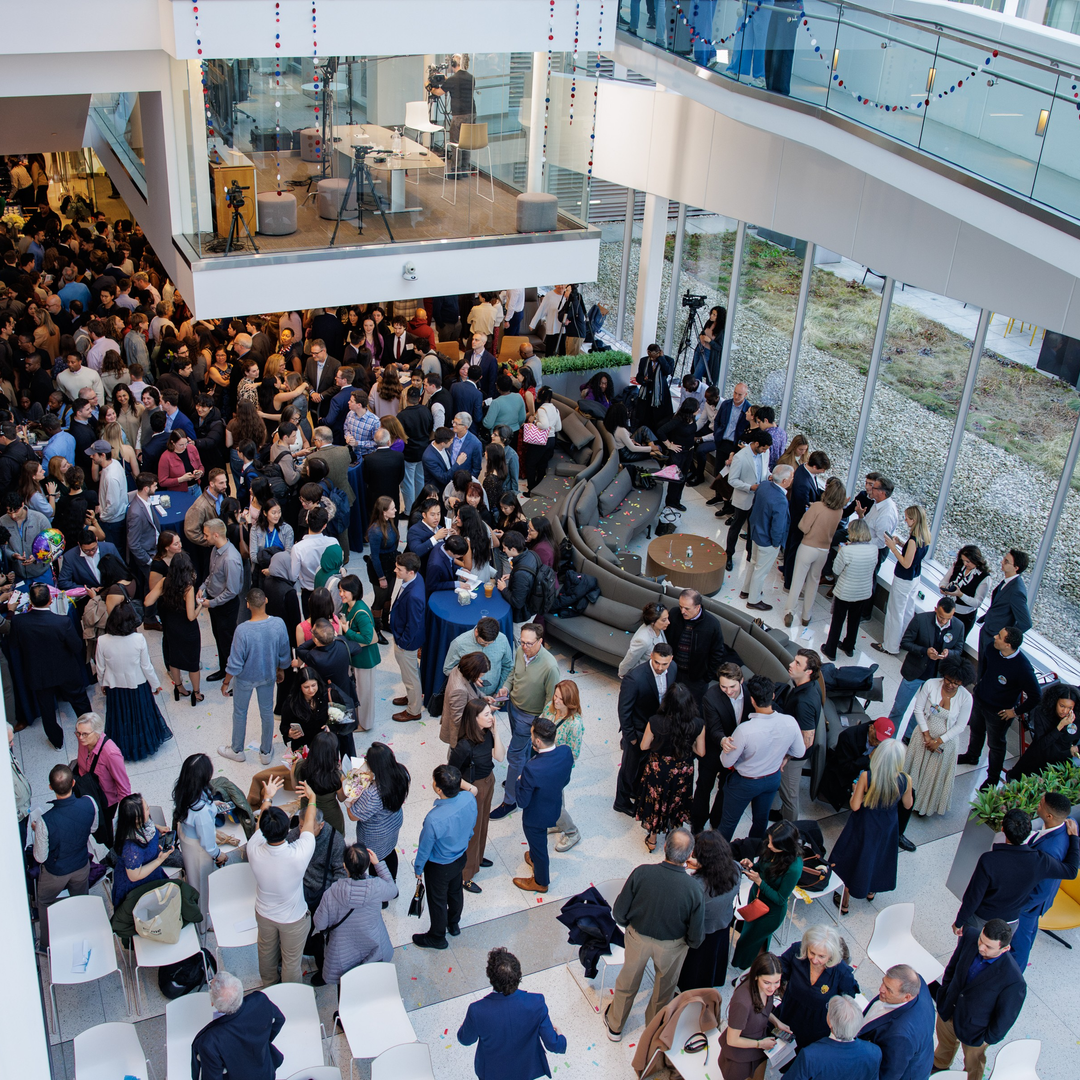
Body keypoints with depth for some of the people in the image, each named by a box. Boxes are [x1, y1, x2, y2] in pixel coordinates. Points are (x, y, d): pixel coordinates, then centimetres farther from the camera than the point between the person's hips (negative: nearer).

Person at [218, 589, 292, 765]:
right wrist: (281, 670, 13)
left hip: (246, 678, -3)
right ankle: (266, 752, 40)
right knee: (267, 712, 23)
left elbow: (235, 662, -22)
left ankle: (237, 750, 42)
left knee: (240, 713, 22)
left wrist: (226, 682, -5)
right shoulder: (279, 624, -23)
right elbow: (284, 653, -7)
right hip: (268, 676, 3)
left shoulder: (243, 630, -33)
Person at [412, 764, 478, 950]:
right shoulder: (470, 798, -27)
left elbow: (425, 849, -24)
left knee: (437, 900, 22)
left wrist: (418, 868, -4)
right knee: (455, 891, 32)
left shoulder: (434, 819, -43)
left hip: (439, 867, -5)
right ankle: (454, 924, 58)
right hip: (460, 857, 6)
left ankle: (437, 937, 47)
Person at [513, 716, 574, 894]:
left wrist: (519, 782, -11)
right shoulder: (566, 752, -25)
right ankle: (535, 859, 64)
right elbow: (566, 780, -5)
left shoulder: (531, 769, -43)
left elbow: (522, 801, -27)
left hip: (536, 816, -6)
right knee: (538, 841, 36)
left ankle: (541, 882, 49)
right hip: (555, 808, 6)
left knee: (538, 845, 23)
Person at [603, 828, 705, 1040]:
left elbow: (619, 913, -17)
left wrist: (629, 924, 5)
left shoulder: (641, 873, -31)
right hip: (672, 947, 0)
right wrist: (692, 942, 5)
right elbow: (696, 937, -19)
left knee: (628, 982, 28)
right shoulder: (694, 888, -31)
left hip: (638, 937, 0)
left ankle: (615, 1026, 52)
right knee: (664, 988, 30)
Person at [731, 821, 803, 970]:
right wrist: (751, 865, -21)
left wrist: (758, 881, -31)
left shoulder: (794, 867, -36)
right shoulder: (768, 846, -20)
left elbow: (780, 899, -25)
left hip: (772, 910, -5)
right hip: (756, 896, 5)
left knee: (746, 941, 14)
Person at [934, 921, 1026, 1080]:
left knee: (973, 1064, 28)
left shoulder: (1014, 981, -40)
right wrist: (945, 993, 3)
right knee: (945, 1043, 35)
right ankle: (940, 1064, 66)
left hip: (974, 1029, -4)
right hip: (948, 1010, 4)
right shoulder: (970, 937, -27)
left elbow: (1005, 1018, -21)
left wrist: (988, 1038, -8)